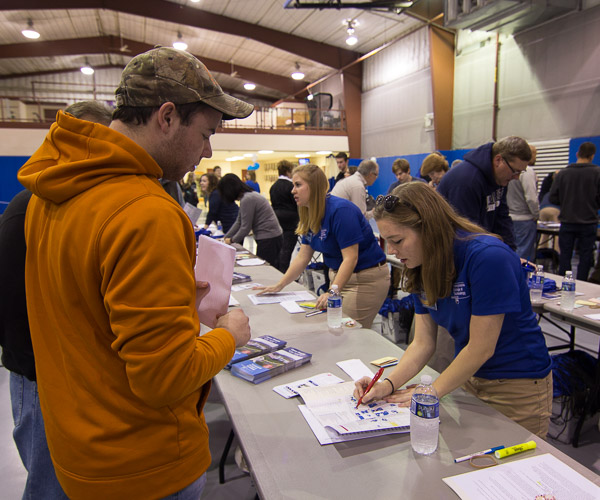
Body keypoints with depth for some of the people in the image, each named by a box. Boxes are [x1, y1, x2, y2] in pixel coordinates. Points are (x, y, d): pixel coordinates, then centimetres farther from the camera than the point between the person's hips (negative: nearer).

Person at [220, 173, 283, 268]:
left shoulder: (247, 199, -17)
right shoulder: (248, 196, 13)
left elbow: (246, 227, -14)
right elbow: (238, 222, 19)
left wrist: (232, 240, 2)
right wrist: (225, 238, 17)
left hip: (269, 238, -10)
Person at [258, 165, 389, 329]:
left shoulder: (340, 210, -21)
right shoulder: (310, 216, 5)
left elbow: (350, 258, -25)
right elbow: (302, 257, 9)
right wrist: (279, 286, 6)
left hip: (366, 279, -8)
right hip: (338, 275, 8)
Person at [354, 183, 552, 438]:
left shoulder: (488, 256, -29)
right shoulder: (423, 267, -6)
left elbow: (480, 349, -24)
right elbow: (423, 343, -5)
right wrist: (388, 384, -19)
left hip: (519, 384, -6)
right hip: (469, 376, 6)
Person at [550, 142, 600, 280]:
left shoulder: (563, 173, -3)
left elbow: (553, 198, -3)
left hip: (567, 222, 2)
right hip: (588, 223, -1)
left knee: (565, 256, 11)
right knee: (585, 257, 9)